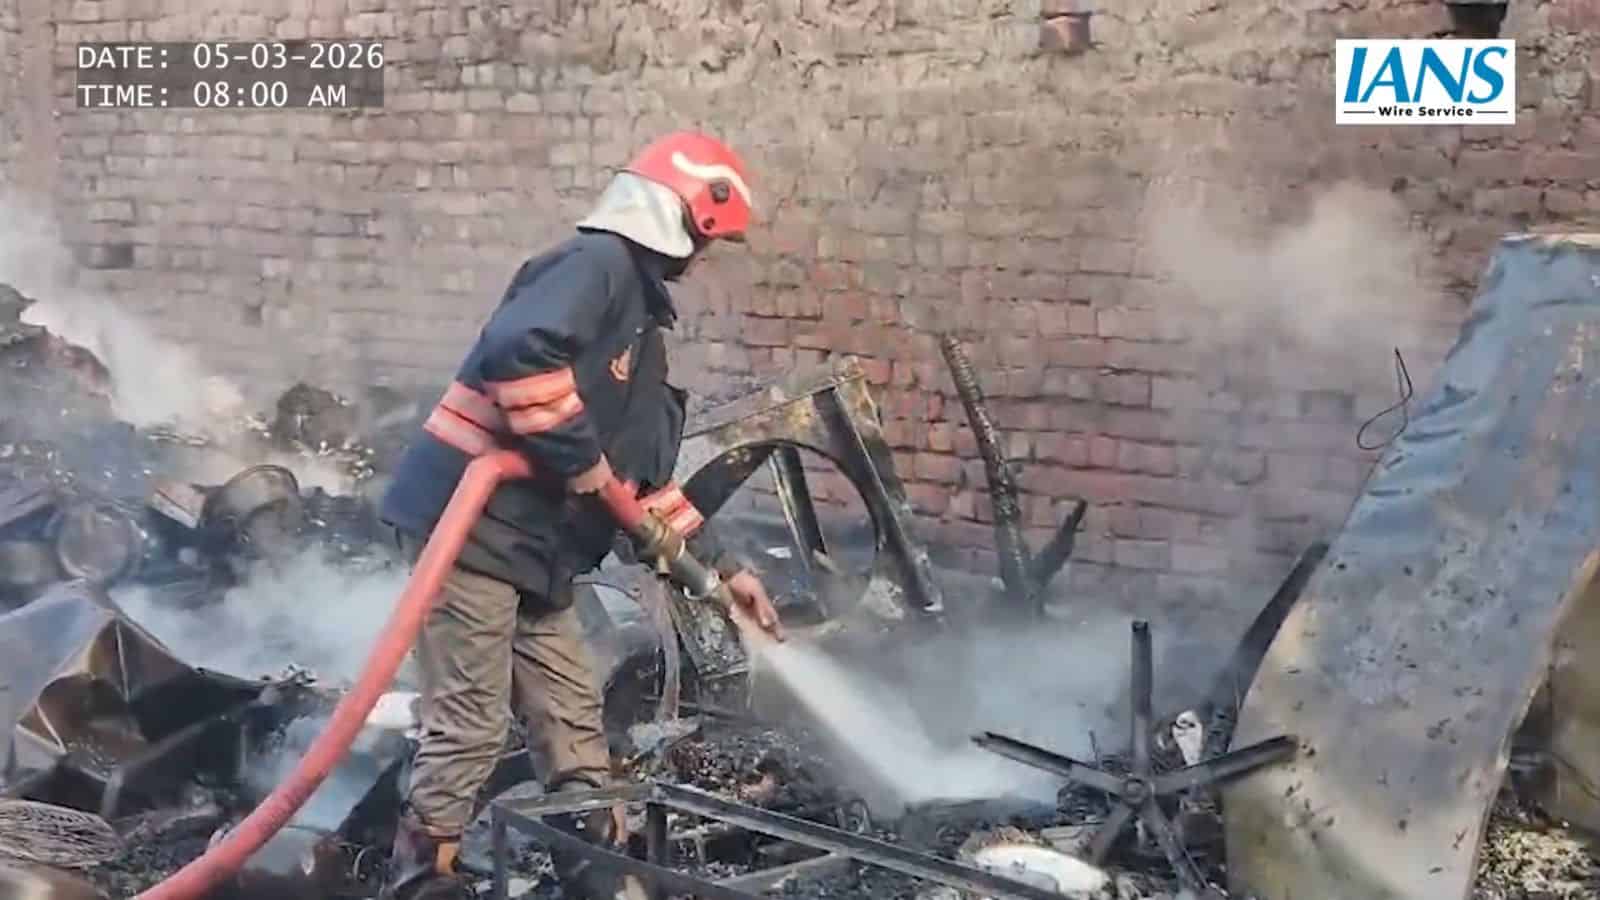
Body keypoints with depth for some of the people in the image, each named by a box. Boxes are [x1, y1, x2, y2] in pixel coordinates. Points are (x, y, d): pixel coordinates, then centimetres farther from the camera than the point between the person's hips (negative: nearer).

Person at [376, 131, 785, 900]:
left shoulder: (638, 313, 21)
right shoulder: (599, 262, -10)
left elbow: (642, 467, 25)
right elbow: (519, 347, -30)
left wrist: (720, 564, 23)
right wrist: (578, 456, -19)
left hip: (530, 542, 10)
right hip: (470, 523, -10)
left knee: (572, 715, 13)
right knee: (469, 727, -6)